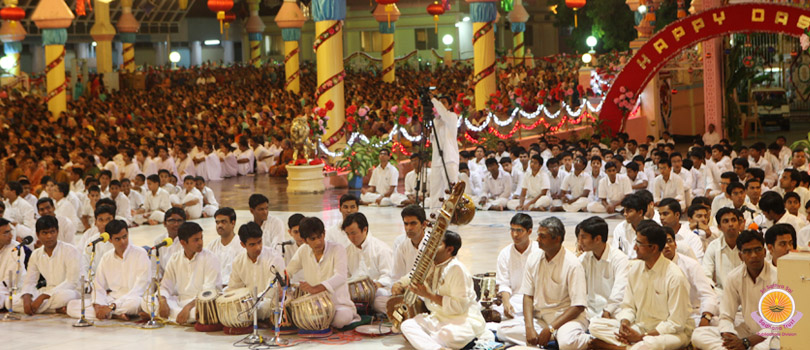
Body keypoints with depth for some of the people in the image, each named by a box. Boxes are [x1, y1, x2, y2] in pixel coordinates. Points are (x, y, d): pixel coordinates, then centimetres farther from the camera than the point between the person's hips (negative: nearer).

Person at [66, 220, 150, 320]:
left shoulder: (140, 255, -3)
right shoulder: (106, 258, 13)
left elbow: (139, 290, -11)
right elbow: (98, 287, 10)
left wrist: (111, 306, -20)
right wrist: (97, 305, -14)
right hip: (111, 300, 6)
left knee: (136, 302, -43)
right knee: (72, 305, -15)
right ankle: (115, 315, -22)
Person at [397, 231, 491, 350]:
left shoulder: (456, 268, -13)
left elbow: (460, 306, -18)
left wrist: (430, 295, -17)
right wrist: (398, 285, 2)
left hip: (464, 320, -8)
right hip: (438, 318, 8)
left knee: (446, 334, -43)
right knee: (406, 325, -20)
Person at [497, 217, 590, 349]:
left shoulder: (572, 264, -13)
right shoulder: (533, 260, 4)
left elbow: (578, 306, -14)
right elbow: (528, 295, 3)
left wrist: (550, 329, -20)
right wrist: (529, 327, -13)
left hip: (566, 317, -6)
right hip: (539, 317, 7)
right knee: (503, 330, -16)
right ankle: (554, 338, -20)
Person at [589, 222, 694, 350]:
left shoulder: (674, 276, -18)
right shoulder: (634, 268, 2)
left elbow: (676, 323, -16)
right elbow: (628, 306, 9)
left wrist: (641, 337, -20)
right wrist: (624, 323, -15)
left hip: (673, 333, -7)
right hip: (641, 326, 7)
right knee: (595, 325, -12)